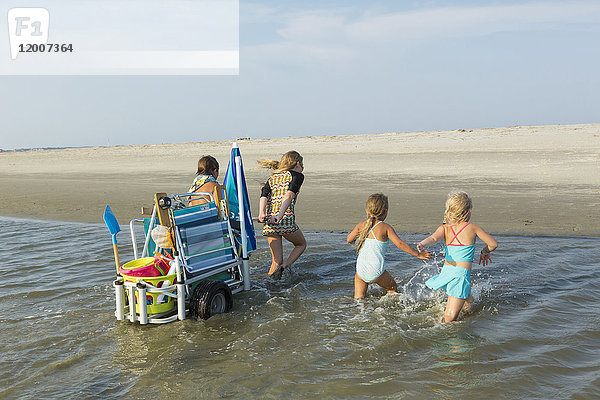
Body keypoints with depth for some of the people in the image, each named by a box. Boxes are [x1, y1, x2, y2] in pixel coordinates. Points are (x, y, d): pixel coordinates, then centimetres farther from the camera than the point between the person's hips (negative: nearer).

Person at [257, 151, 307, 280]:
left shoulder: (272, 178, 22)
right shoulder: (297, 176, 6)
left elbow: (263, 196, 3)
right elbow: (289, 195, -13)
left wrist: (261, 214, -12)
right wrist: (279, 216, -24)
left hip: (269, 224, 5)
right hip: (286, 220, -5)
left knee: (276, 261, 14)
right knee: (301, 244, 22)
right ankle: (284, 266, -1)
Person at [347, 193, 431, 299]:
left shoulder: (361, 225, 5)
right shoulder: (386, 228, -7)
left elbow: (349, 240, 17)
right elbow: (400, 244, -14)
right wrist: (418, 254, -5)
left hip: (360, 270, 3)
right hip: (376, 271, -3)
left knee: (359, 297, 18)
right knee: (393, 288, 23)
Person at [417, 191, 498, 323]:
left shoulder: (444, 228, 7)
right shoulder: (473, 228, 0)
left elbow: (433, 238, -14)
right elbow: (493, 244, 2)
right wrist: (485, 252, 21)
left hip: (446, 271, 5)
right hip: (461, 274, -5)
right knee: (449, 318, -7)